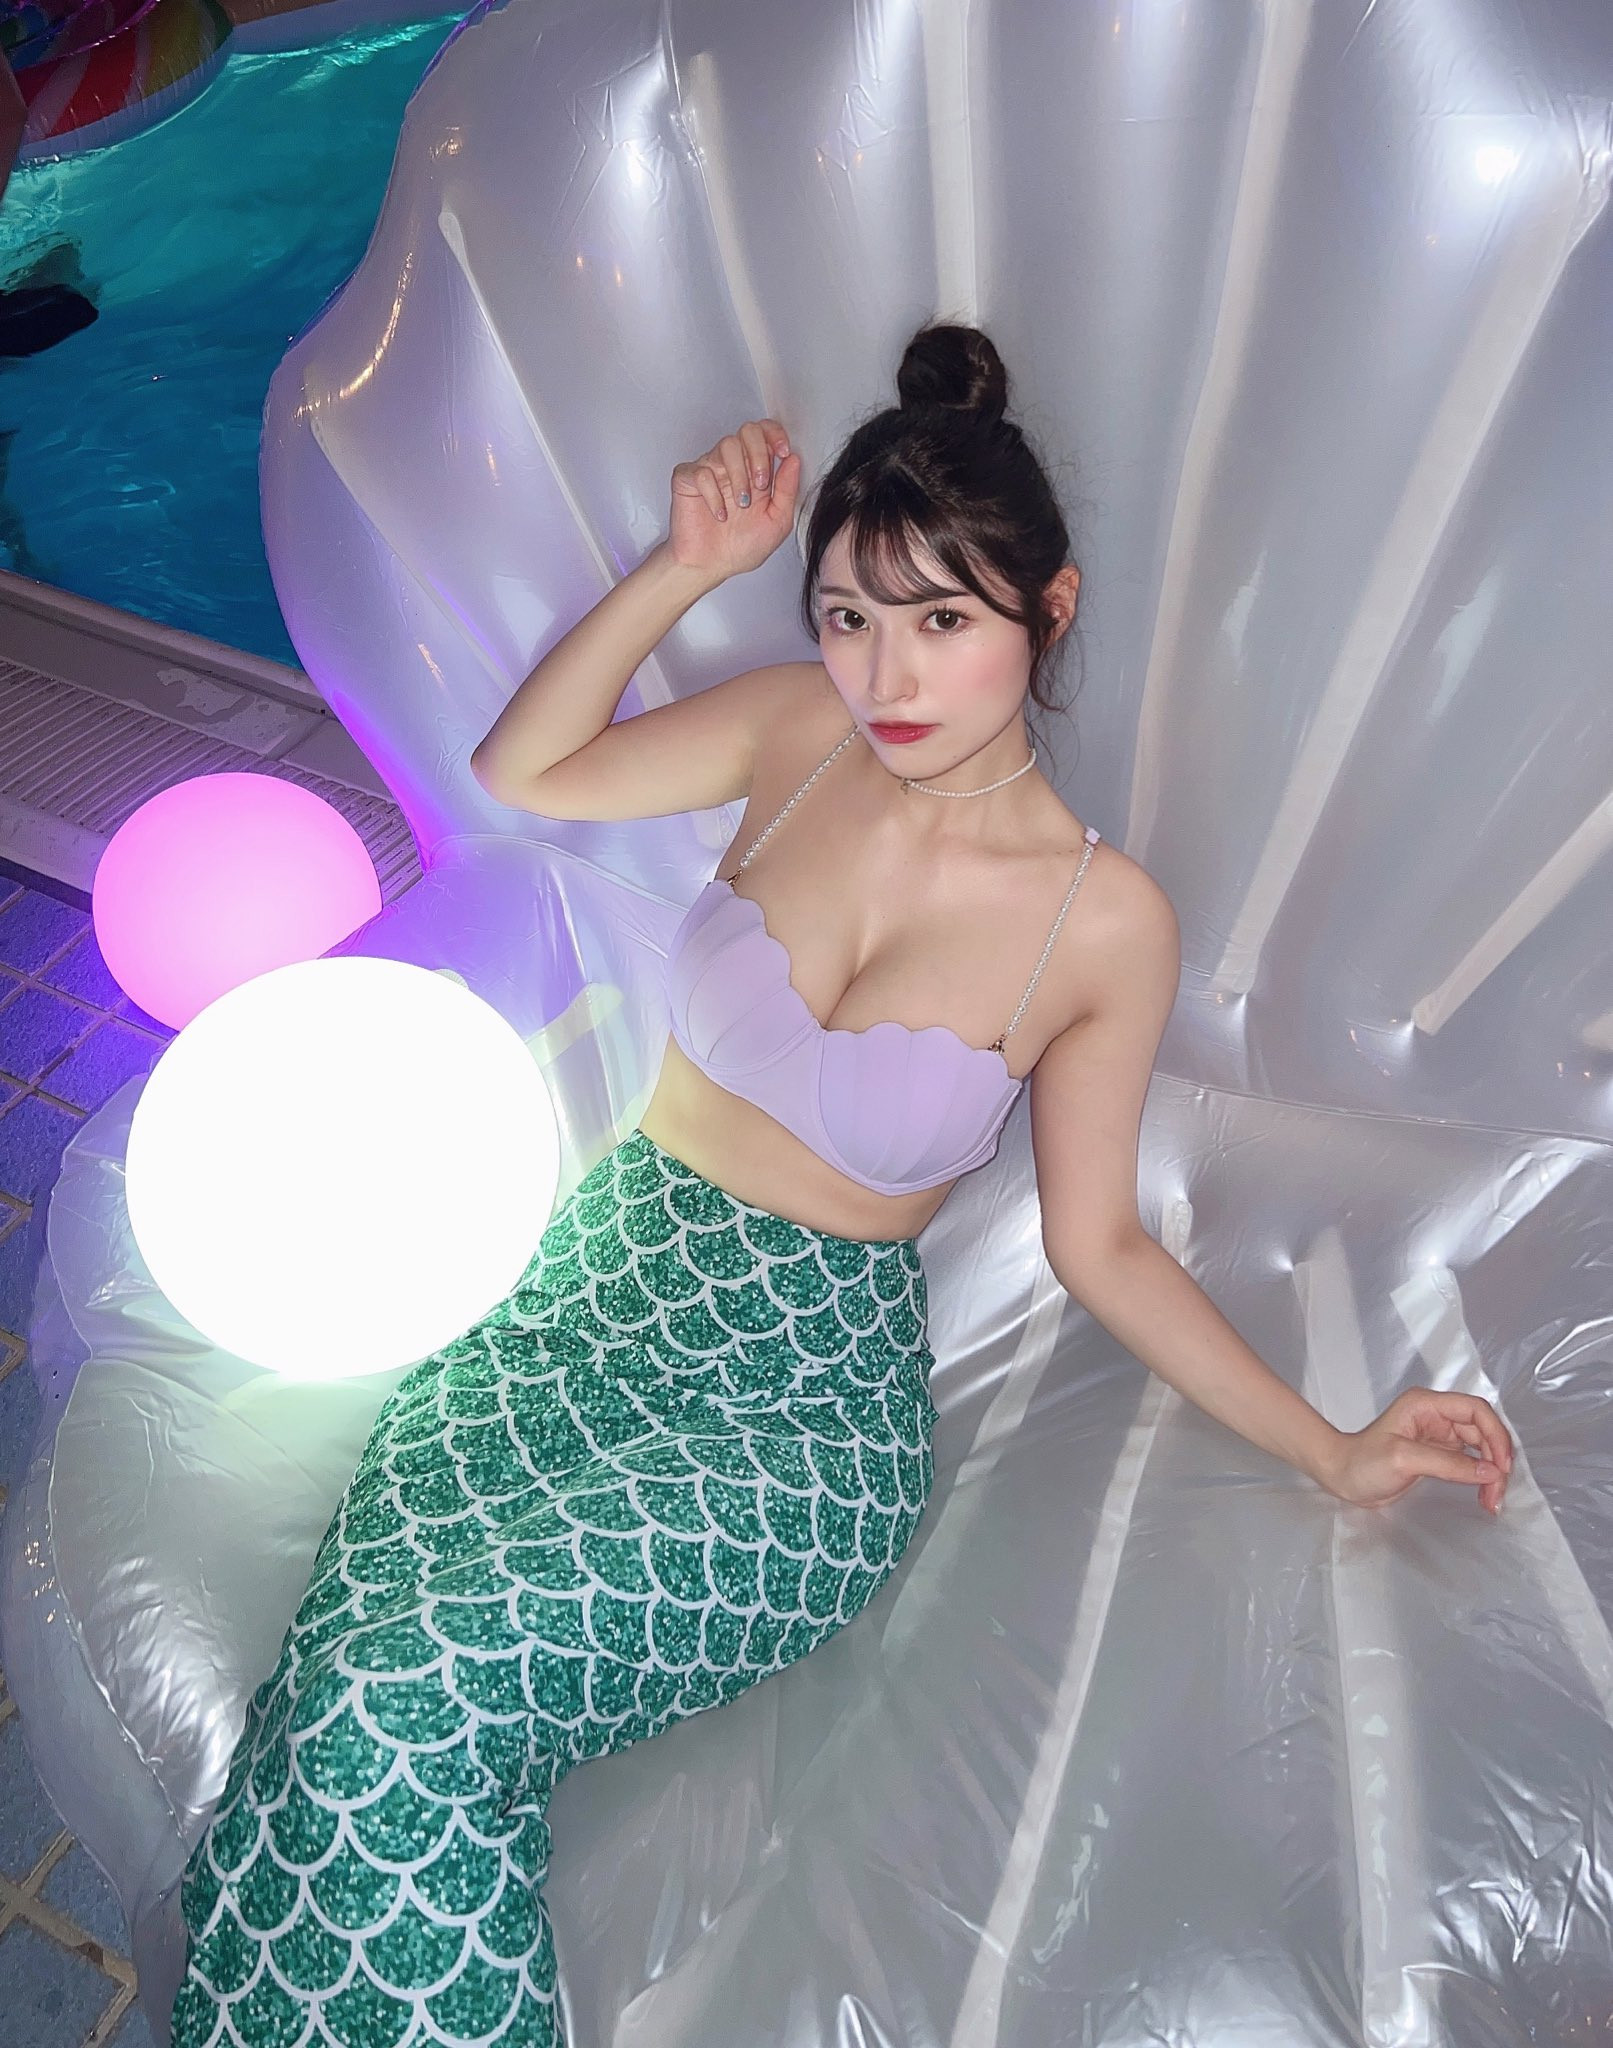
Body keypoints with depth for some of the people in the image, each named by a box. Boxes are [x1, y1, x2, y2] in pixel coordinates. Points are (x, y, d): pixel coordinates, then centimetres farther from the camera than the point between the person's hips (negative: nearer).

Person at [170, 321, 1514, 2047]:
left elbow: (1098, 1247, 0)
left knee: (399, 1705, -21)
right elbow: (520, 773, 9)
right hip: (599, 1267, 4)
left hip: (808, 1385, -3)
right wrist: (684, 565, -2)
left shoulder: (1105, 922, -8)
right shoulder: (801, 725, -1)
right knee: (368, 1631, -19)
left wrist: (1334, 1452, -2)